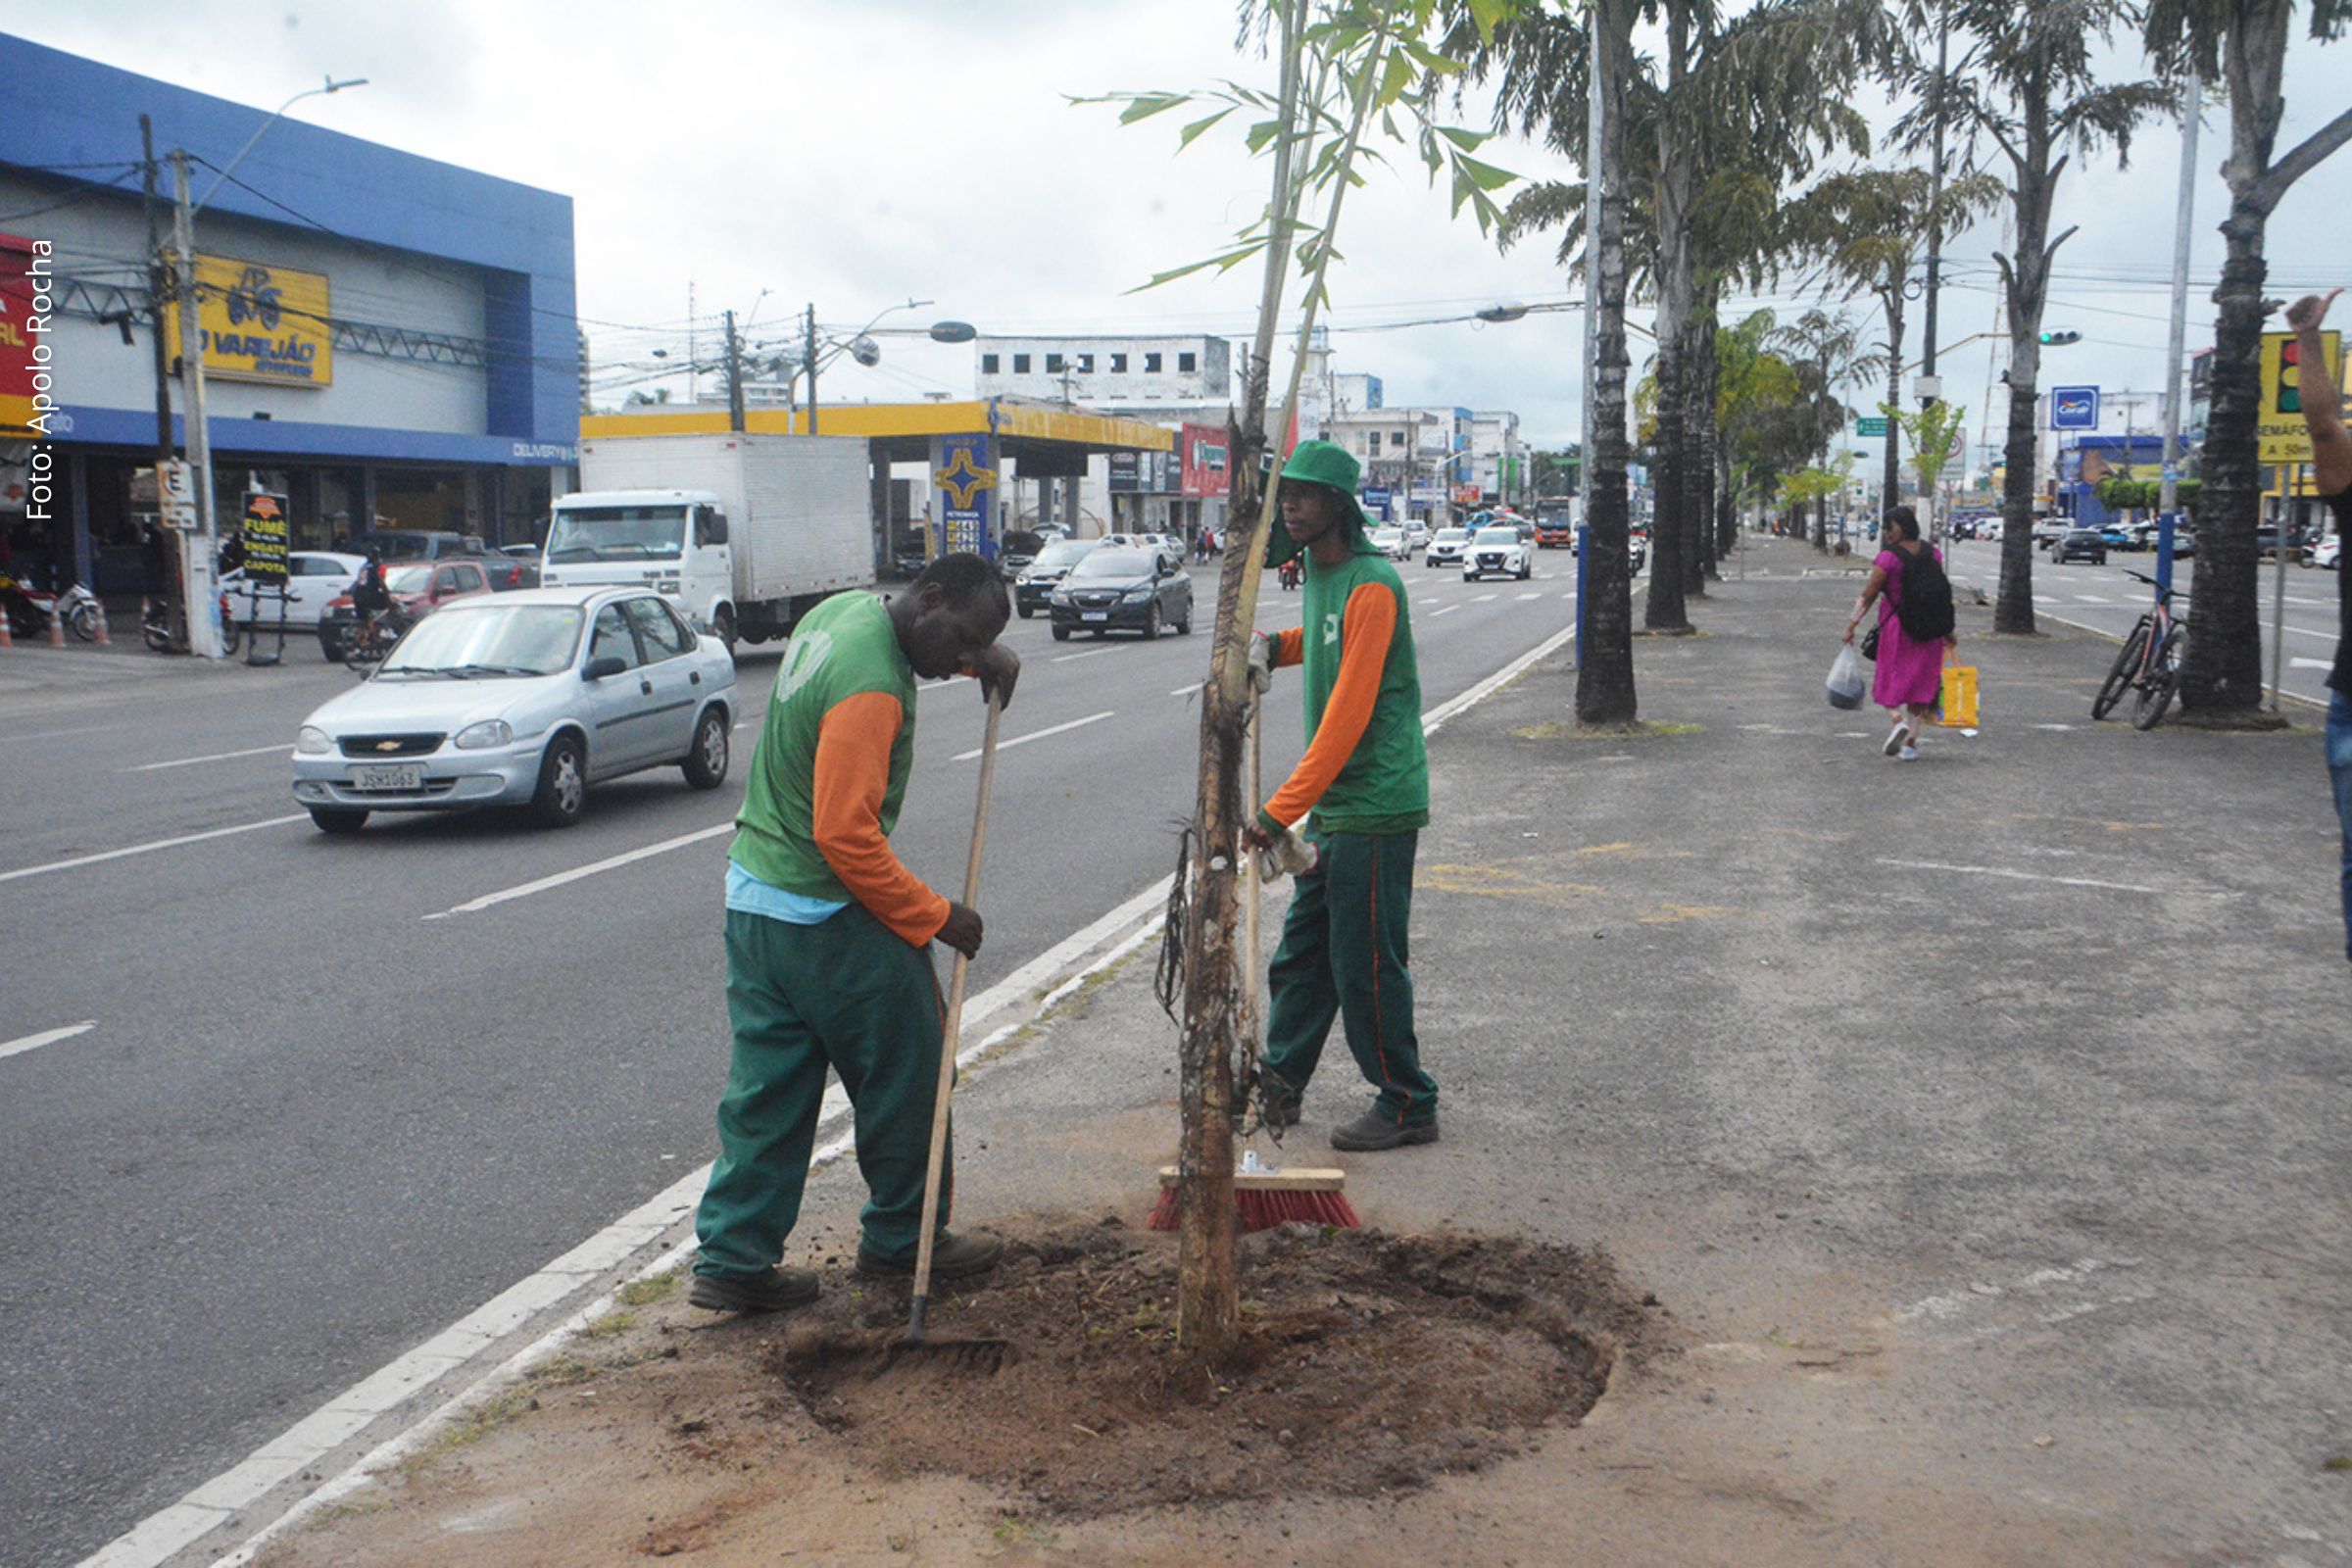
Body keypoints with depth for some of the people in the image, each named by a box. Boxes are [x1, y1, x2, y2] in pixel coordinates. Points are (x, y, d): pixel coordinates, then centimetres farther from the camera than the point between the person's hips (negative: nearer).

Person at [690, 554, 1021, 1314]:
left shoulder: (849, 610, 6)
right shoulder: (869, 686, -24)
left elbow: (953, 642, 28)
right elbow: (847, 835, -27)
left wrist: (984, 655, 7)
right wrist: (935, 917, -20)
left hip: (754, 890, 10)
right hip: (828, 915, -10)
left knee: (767, 1081, 12)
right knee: (903, 1076, 7)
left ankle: (732, 1259, 15)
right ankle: (903, 1238, 22)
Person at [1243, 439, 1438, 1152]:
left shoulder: (1371, 585, -18)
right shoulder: (1318, 571, 11)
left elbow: (1348, 717, -24)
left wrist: (1282, 811, -26)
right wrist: (1277, 645, 12)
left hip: (1375, 806, -9)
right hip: (1330, 806, 9)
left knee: (1367, 965, -2)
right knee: (1303, 952, 16)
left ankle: (1408, 1105, 11)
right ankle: (1278, 1084, 28)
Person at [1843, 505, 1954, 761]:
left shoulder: (1888, 558, -14)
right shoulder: (1933, 554, 3)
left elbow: (1868, 595, -15)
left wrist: (1852, 624, -11)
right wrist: (1948, 630, 15)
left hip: (1896, 627, -4)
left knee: (1891, 681, 11)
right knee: (1920, 682, 10)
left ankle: (1899, 720, -16)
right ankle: (1910, 743, 10)